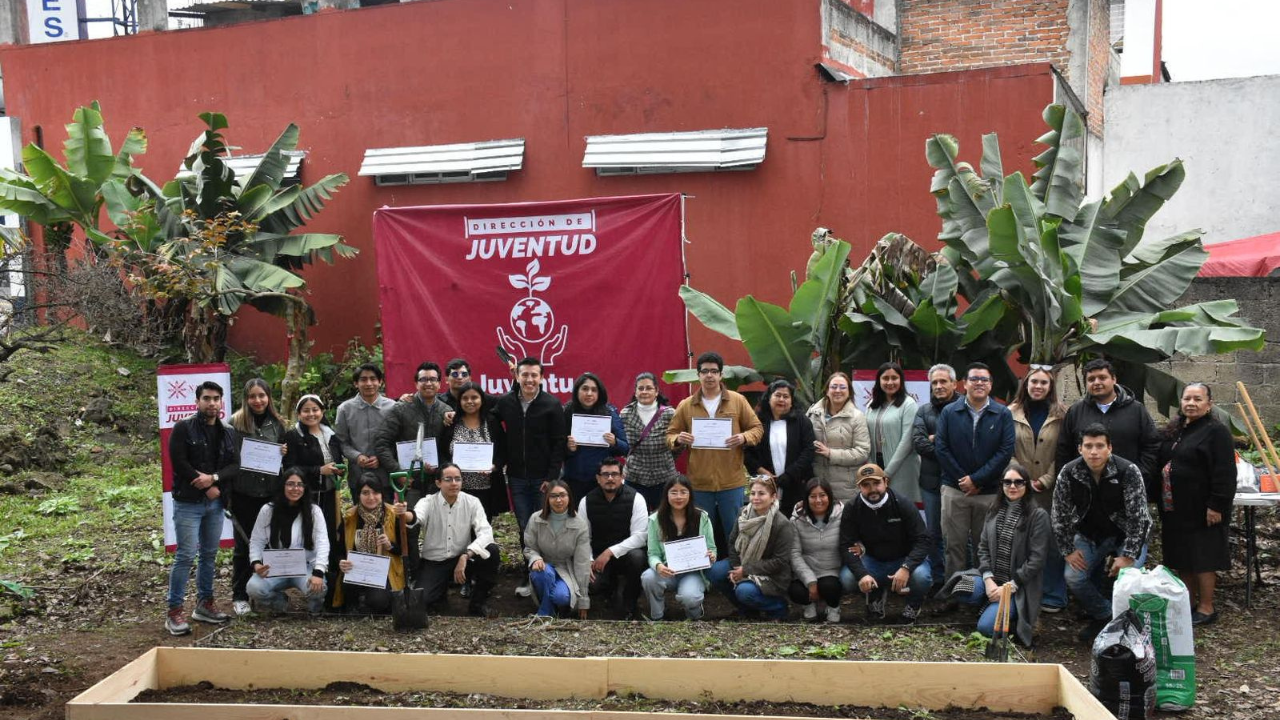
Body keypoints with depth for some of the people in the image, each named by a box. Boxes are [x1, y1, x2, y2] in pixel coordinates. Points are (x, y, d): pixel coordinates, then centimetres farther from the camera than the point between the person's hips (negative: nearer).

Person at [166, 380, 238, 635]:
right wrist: (206, 487, -13)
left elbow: (235, 466, 4)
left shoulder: (228, 433, 10)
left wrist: (214, 478, -15)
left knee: (209, 554, 11)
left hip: (215, 503, 6)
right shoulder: (183, 428, -6)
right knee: (186, 555, -8)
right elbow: (178, 462, -13)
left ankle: (204, 604, 22)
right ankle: (174, 611, -2)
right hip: (188, 503, -6)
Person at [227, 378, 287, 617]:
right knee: (244, 544, 4)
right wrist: (226, 491, -12)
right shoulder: (235, 422, -4)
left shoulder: (277, 424, 8)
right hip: (244, 493, -3)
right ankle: (239, 596, 14)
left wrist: (285, 454, -4)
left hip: (270, 492, 3)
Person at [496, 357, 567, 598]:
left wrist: (552, 476, -11)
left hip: (543, 478, -3)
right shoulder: (504, 403, 2)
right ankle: (530, 576, 14)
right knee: (525, 528, 5)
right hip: (517, 478, 3)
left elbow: (559, 443, -7)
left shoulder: (552, 405, -6)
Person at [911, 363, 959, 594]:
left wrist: (937, 439, -11)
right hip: (931, 479, 5)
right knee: (934, 534, 11)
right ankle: (938, 579, 21)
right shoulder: (924, 411, 12)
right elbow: (918, 442, -2)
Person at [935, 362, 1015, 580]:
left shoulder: (1003, 414, 2)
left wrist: (976, 479, -11)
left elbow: (1006, 451, -6)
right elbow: (941, 448, 0)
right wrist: (961, 479, -8)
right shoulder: (949, 413, 5)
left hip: (990, 492, 0)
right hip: (954, 490, 1)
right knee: (954, 545, 4)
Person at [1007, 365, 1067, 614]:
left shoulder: (1060, 415, 1)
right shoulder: (1012, 413, 4)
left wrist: (1045, 480, -9)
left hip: (1050, 489, -1)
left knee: (1052, 542, 2)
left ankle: (1053, 596, 13)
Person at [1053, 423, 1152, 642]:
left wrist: (1128, 556, -24)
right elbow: (1060, 515, -5)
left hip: (1126, 535, -3)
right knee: (1074, 577, -14)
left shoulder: (1128, 472, -24)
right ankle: (1102, 616, 14)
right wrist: (1068, 550, -6)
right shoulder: (1068, 473, -15)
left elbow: (1137, 517, -22)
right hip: (1090, 535, 3)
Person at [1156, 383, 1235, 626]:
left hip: (1200, 511, -8)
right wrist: (1160, 501, 16)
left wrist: (1216, 505, -20)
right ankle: (1188, 604, 24)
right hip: (1175, 510, 8)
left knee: (1202, 560, 0)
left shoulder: (1216, 432, -11)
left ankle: (1206, 609, 9)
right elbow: (1161, 465, 21)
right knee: (1182, 559, 13)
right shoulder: (1174, 431, 13)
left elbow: (1224, 474, -16)